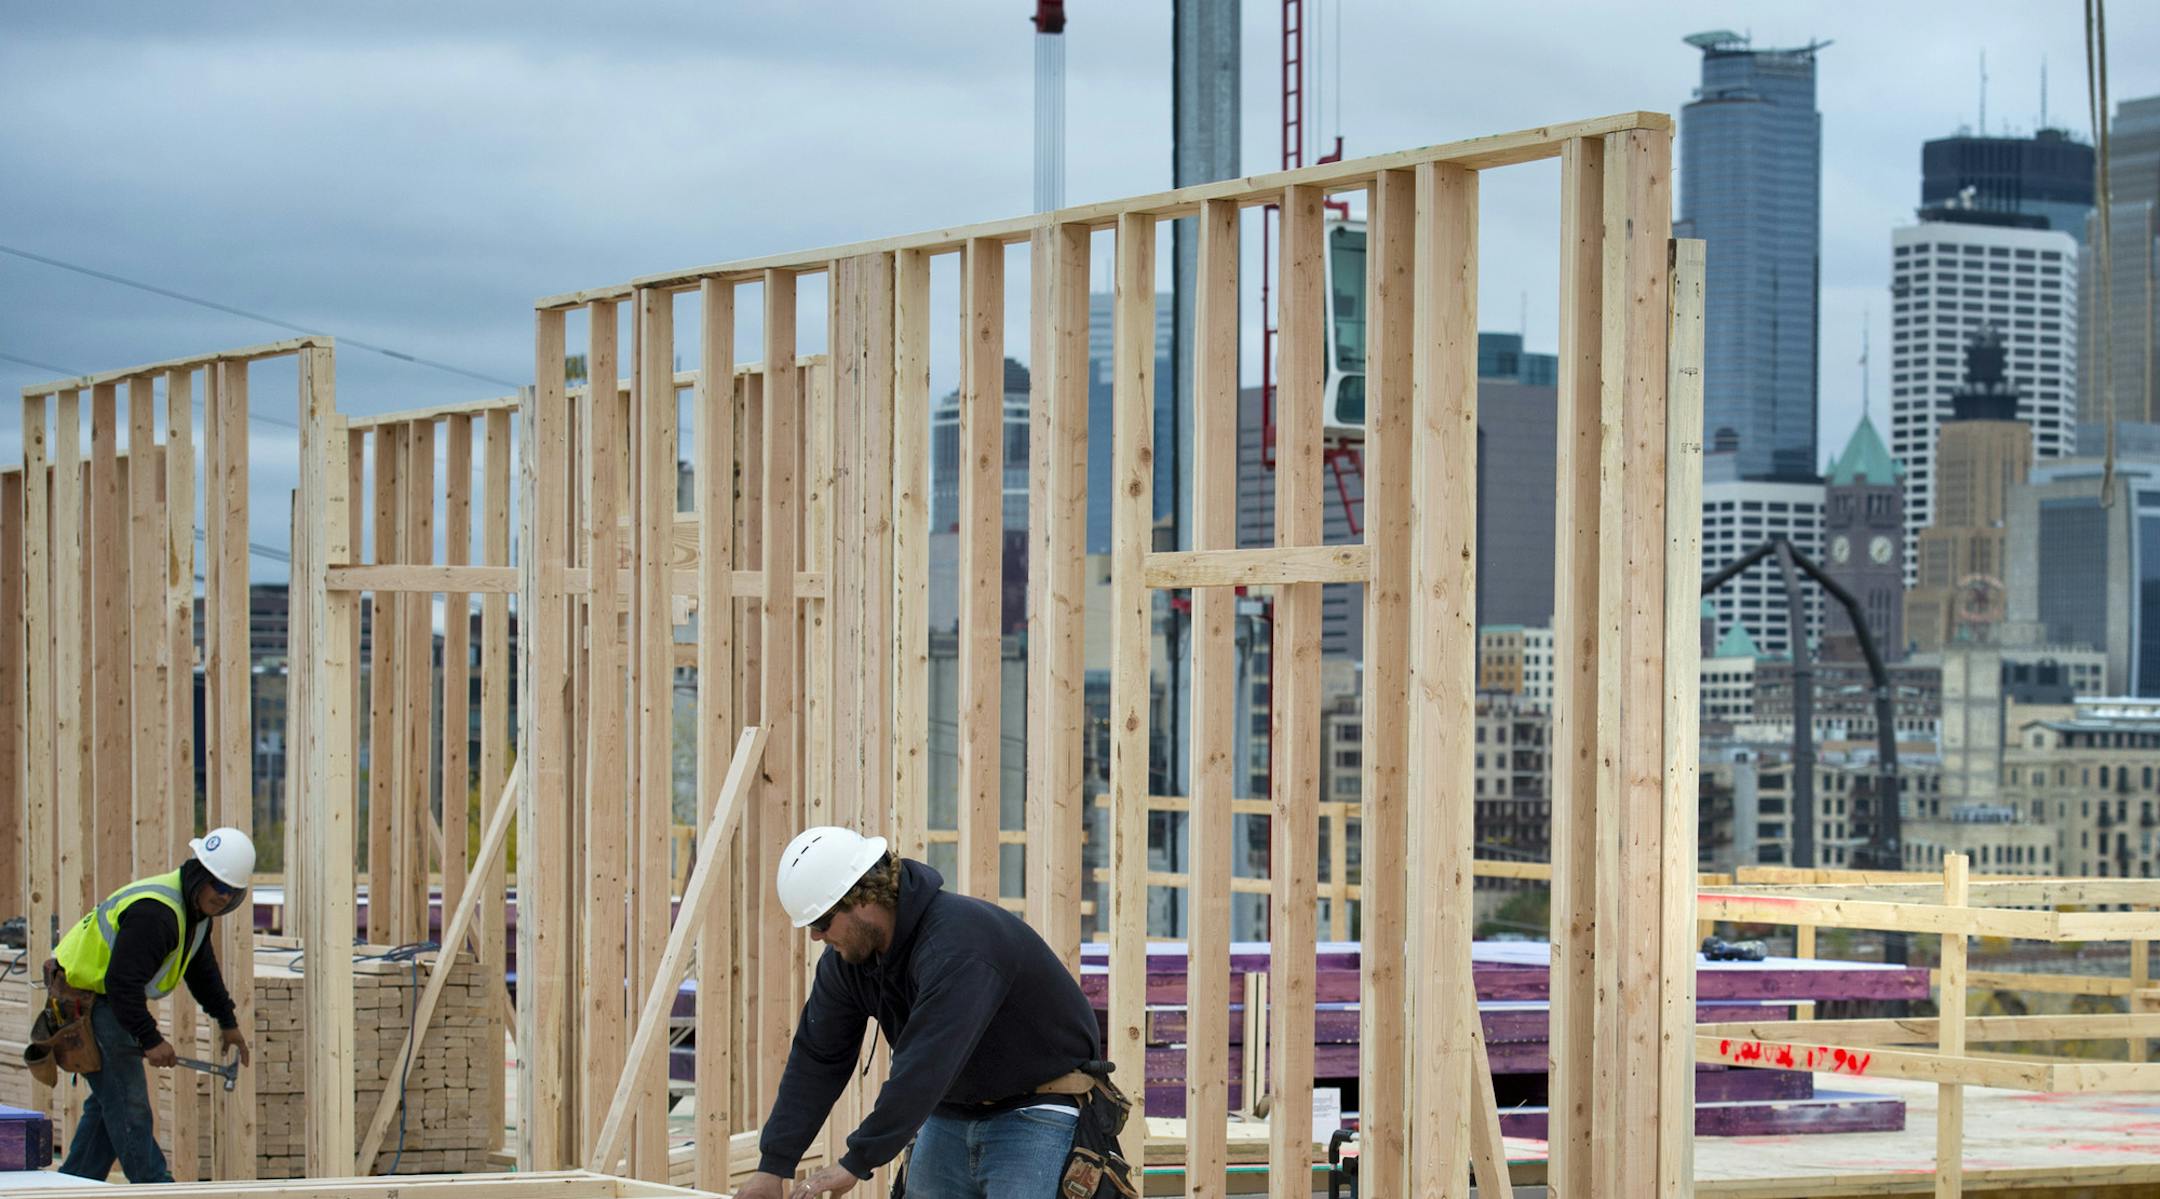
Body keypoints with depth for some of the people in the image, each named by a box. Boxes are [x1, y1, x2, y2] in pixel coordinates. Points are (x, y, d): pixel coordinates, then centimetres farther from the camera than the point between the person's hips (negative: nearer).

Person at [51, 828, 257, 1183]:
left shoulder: (195, 908, 6)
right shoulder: (155, 913, -28)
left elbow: (202, 968, 24)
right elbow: (123, 982, -32)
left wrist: (227, 1021, 30)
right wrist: (150, 1040, -27)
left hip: (112, 1001, 11)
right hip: (87, 1003, -11)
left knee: (110, 1100, 14)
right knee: (127, 1102, -9)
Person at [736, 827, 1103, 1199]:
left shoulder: (959, 944, -31)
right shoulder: (846, 958, -3)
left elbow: (926, 1066, -36)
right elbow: (817, 1058, 2)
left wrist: (856, 1164, -33)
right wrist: (774, 1164, -3)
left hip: (1038, 1110, -8)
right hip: (952, 1110, 8)